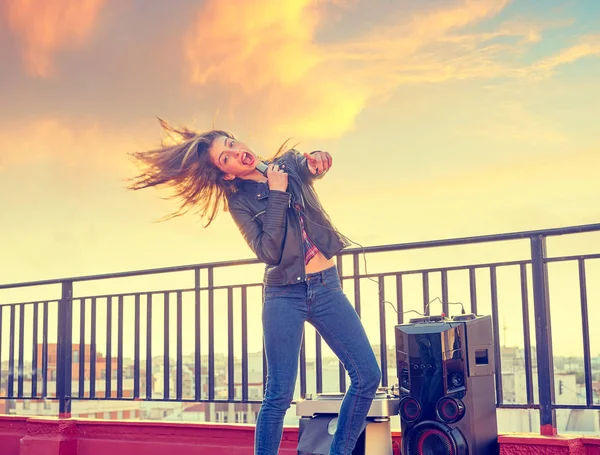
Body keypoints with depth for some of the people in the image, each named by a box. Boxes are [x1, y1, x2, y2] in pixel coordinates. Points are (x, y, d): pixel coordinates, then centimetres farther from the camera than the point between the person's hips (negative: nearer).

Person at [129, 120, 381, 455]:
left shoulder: (290, 163, 9)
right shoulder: (239, 201, -3)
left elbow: (313, 167, -5)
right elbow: (269, 252, -12)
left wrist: (318, 158, -27)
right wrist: (276, 194, -14)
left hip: (327, 287, 3)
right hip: (285, 295, -3)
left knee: (368, 376, -3)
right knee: (279, 395, -8)